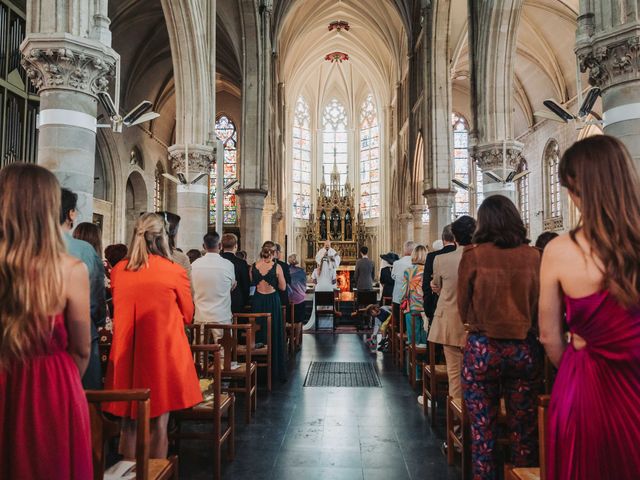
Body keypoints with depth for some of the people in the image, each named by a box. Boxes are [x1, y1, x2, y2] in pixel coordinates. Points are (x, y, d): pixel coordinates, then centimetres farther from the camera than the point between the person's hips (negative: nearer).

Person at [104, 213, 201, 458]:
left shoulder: (117, 271, -1)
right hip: (163, 352, -3)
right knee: (158, 423, 8)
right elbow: (187, 316, 2)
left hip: (126, 353, 4)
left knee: (129, 423, 15)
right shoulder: (176, 271, -12)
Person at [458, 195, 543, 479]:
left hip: (482, 348, -2)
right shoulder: (533, 256, -2)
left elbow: (464, 311, -2)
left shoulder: (473, 256, -9)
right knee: (524, 429, 15)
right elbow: (540, 308, 8)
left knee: (483, 429, 9)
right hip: (525, 349, 3)